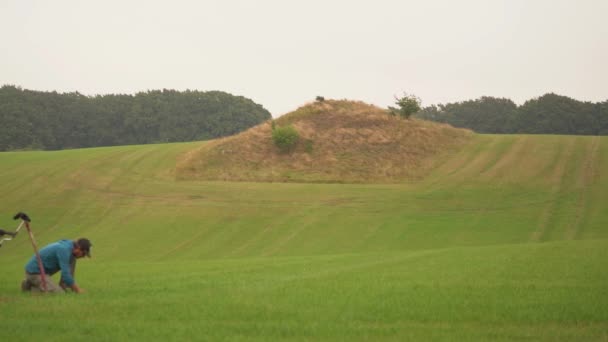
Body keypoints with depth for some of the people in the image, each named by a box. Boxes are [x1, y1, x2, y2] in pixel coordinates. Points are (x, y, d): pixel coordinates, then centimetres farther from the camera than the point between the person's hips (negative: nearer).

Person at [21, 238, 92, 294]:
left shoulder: (70, 245, 7)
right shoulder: (64, 250, -23)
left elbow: (67, 270, 16)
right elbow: (65, 274, -26)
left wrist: (74, 287, 10)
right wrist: (77, 289, -16)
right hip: (35, 272, -10)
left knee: (72, 259, 8)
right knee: (59, 293, -21)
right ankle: (29, 286, -4)